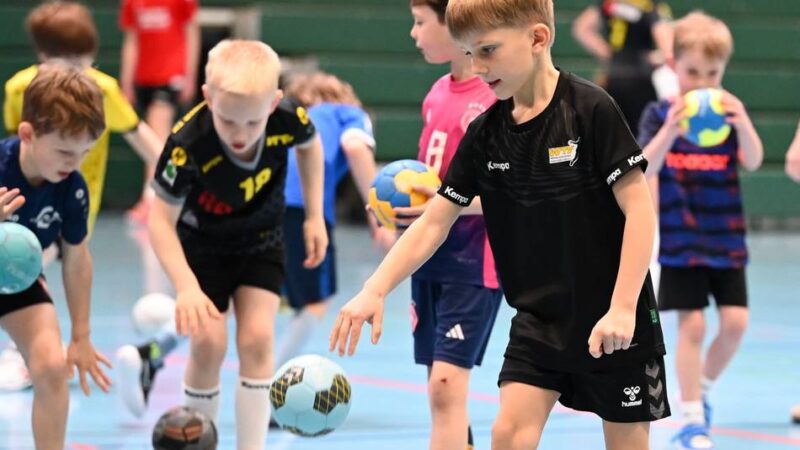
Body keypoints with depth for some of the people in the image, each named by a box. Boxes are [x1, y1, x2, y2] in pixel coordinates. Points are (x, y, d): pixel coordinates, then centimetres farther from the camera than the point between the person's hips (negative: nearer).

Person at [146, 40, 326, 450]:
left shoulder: (288, 120, -28)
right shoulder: (188, 145, -38)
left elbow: (309, 146, -1)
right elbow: (161, 219, -29)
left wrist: (314, 216, 0)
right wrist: (186, 286, -40)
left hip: (261, 238, 2)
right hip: (202, 242, -2)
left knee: (256, 338, -9)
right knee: (209, 341, -12)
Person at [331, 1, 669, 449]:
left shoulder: (591, 110, -16)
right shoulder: (484, 133, 0)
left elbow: (639, 209, -16)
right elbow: (435, 221, 3)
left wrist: (622, 308, -22)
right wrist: (374, 291, -8)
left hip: (615, 323, -5)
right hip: (539, 319, 5)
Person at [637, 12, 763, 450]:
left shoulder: (730, 111, 2)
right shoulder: (660, 114, -3)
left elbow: (753, 161, -15)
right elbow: (645, 169, -18)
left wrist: (742, 123, -35)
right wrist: (670, 129, -35)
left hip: (727, 239, 3)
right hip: (681, 242, -2)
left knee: (735, 322, -3)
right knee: (692, 325, -7)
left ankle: (702, 388, 24)